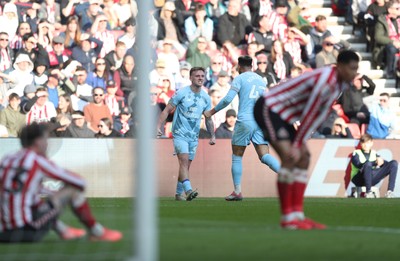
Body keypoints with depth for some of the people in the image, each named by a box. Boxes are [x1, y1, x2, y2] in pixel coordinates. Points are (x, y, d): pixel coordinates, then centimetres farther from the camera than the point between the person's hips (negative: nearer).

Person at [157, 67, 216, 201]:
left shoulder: (206, 98, 7)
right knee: (184, 161, -21)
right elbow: (167, 110, -3)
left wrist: (212, 136, 13)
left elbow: (208, 119, 18)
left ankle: (178, 193, 19)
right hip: (180, 134, -5)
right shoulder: (181, 93, -7)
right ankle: (188, 190, -33)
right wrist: (158, 126, -12)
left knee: (186, 165, 8)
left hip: (194, 137, 5)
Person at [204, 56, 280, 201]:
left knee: (237, 157, 7)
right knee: (265, 156, -2)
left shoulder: (240, 79, -1)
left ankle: (237, 191, 6)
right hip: (260, 122, 5)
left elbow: (228, 99, -9)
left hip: (244, 122, -5)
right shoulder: (261, 80, 18)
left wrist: (212, 112, 0)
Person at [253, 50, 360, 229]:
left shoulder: (341, 83, 6)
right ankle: (287, 217, -19)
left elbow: (322, 114, 8)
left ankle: (297, 215, 5)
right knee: (289, 157, -21)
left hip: (282, 116, 10)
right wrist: (297, 145, -15)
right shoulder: (325, 81, -25)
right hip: (267, 109, -10)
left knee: (303, 158, 6)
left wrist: (301, 142, 4)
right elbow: (308, 115, -22)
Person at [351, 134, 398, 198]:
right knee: (367, 163, -37)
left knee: (394, 163, -7)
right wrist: (375, 162, -26)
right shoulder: (356, 153, 4)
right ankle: (368, 192, -32)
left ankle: (390, 191, -23)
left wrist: (382, 161, -14)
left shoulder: (374, 153, 18)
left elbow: (388, 164, 10)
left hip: (372, 179, 5)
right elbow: (359, 165, -17)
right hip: (359, 180, -5)